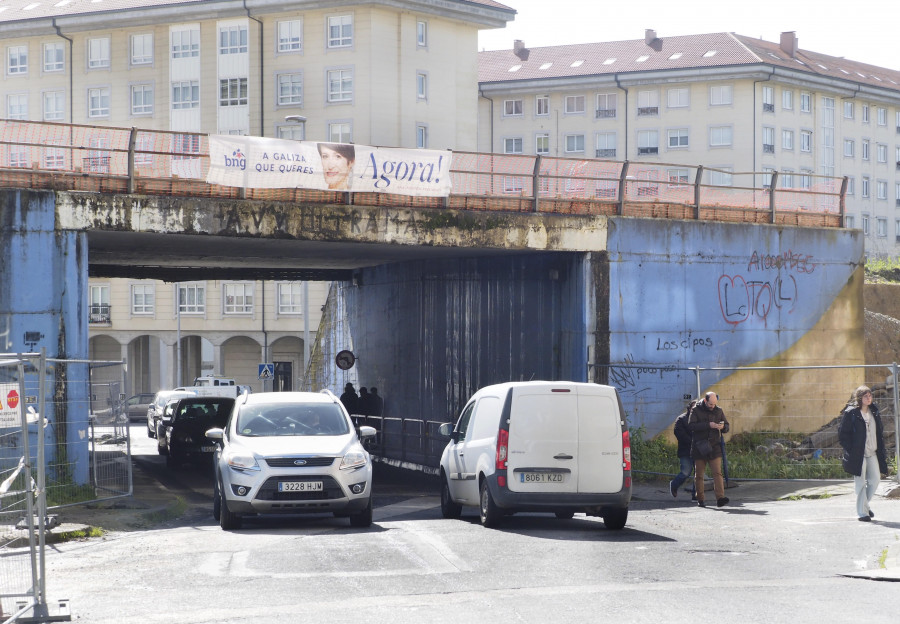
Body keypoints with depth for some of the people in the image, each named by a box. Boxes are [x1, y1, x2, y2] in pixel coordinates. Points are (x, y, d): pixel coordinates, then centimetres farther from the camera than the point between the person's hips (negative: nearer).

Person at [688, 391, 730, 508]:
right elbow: (691, 425, -15)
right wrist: (708, 425, -21)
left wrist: (723, 427, -10)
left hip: (714, 447, 1)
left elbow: (727, 427, 15)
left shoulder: (718, 411, 10)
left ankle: (720, 497, -20)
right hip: (699, 447, -1)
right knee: (699, 475, 5)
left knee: (717, 472, -12)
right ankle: (700, 499, 15)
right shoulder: (696, 410, -1)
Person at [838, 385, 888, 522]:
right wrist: (851, 451, -13)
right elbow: (842, 434, -7)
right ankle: (862, 512, 5)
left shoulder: (874, 412, 10)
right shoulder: (851, 413, -8)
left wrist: (881, 451, 10)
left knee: (875, 480, 4)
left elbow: (880, 432, 18)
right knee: (860, 483, -2)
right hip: (858, 455, -6)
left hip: (872, 453, 6)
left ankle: (865, 504, 26)